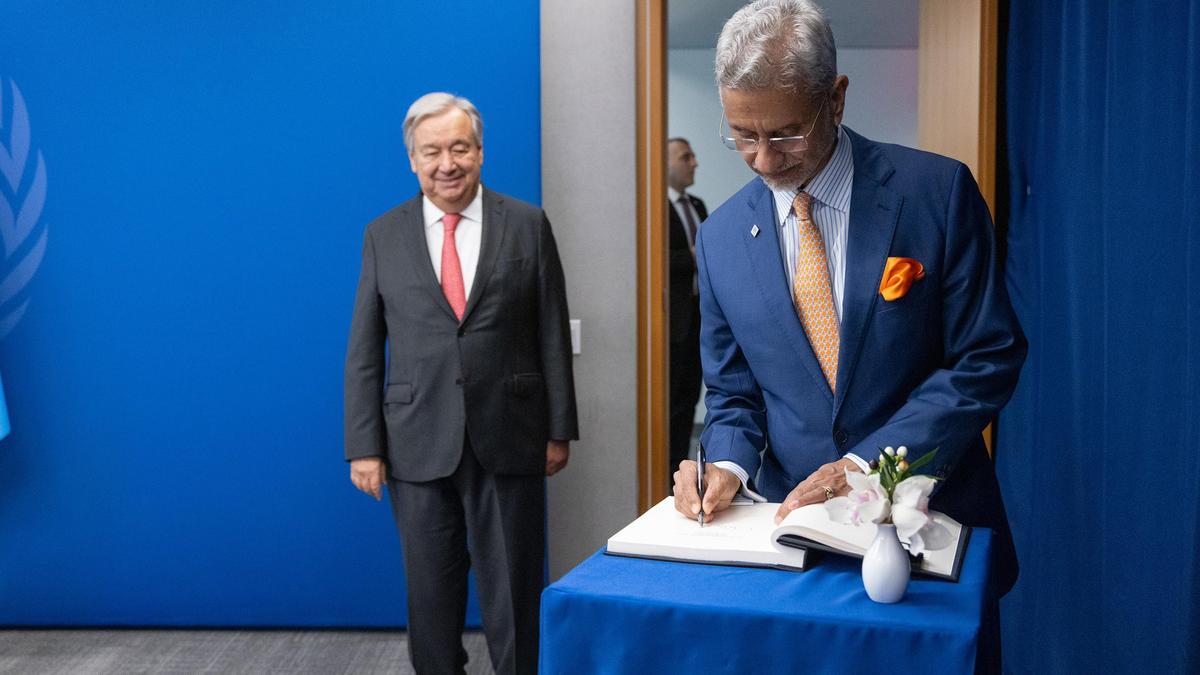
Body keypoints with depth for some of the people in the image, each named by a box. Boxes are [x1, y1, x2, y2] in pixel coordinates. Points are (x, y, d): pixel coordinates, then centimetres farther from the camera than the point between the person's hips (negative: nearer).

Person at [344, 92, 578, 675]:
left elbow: (553, 336, 3)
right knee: (431, 594, 11)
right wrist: (364, 447, -1)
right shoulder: (383, 235, 4)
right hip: (418, 446, 1)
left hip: (509, 440, -1)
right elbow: (363, 352, 4)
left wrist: (559, 430, 2)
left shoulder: (527, 225, 2)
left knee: (514, 593, 7)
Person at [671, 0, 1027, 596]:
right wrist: (728, 464, -13)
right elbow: (733, 392, 8)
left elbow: (990, 357, -10)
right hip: (794, 519, 2)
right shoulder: (720, 238, 1)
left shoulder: (937, 191, -9)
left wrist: (867, 462, -17)